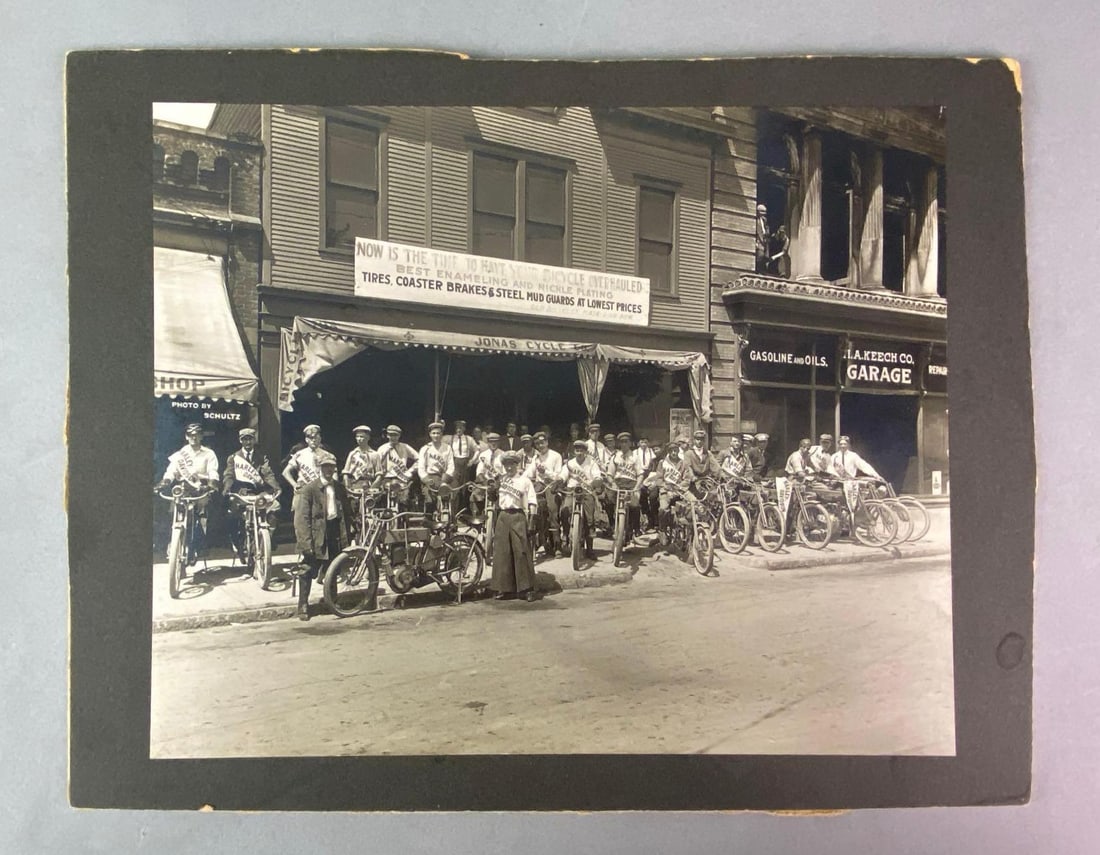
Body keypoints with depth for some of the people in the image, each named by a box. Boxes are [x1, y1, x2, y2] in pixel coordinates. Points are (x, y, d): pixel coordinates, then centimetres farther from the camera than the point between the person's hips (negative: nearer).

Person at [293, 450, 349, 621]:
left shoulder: (339, 487, 8)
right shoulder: (309, 489, -9)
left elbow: (345, 513, 11)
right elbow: (301, 518, -13)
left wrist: (345, 537, 5)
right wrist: (306, 543, -19)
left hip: (335, 534, 5)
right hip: (316, 534, -5)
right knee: (308, 572, 0)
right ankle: (303, 606, 13)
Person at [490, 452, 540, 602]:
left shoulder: (525, 480, -1)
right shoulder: (501, 479, 12)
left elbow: (532, 503, -4)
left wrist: (530, 522, -13)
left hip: (518, 517, -4)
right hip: (502, 517, 4)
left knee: (521, 552, -6)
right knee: (502, 553, 4)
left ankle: (528, 588, -1)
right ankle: (505, 588, 12)